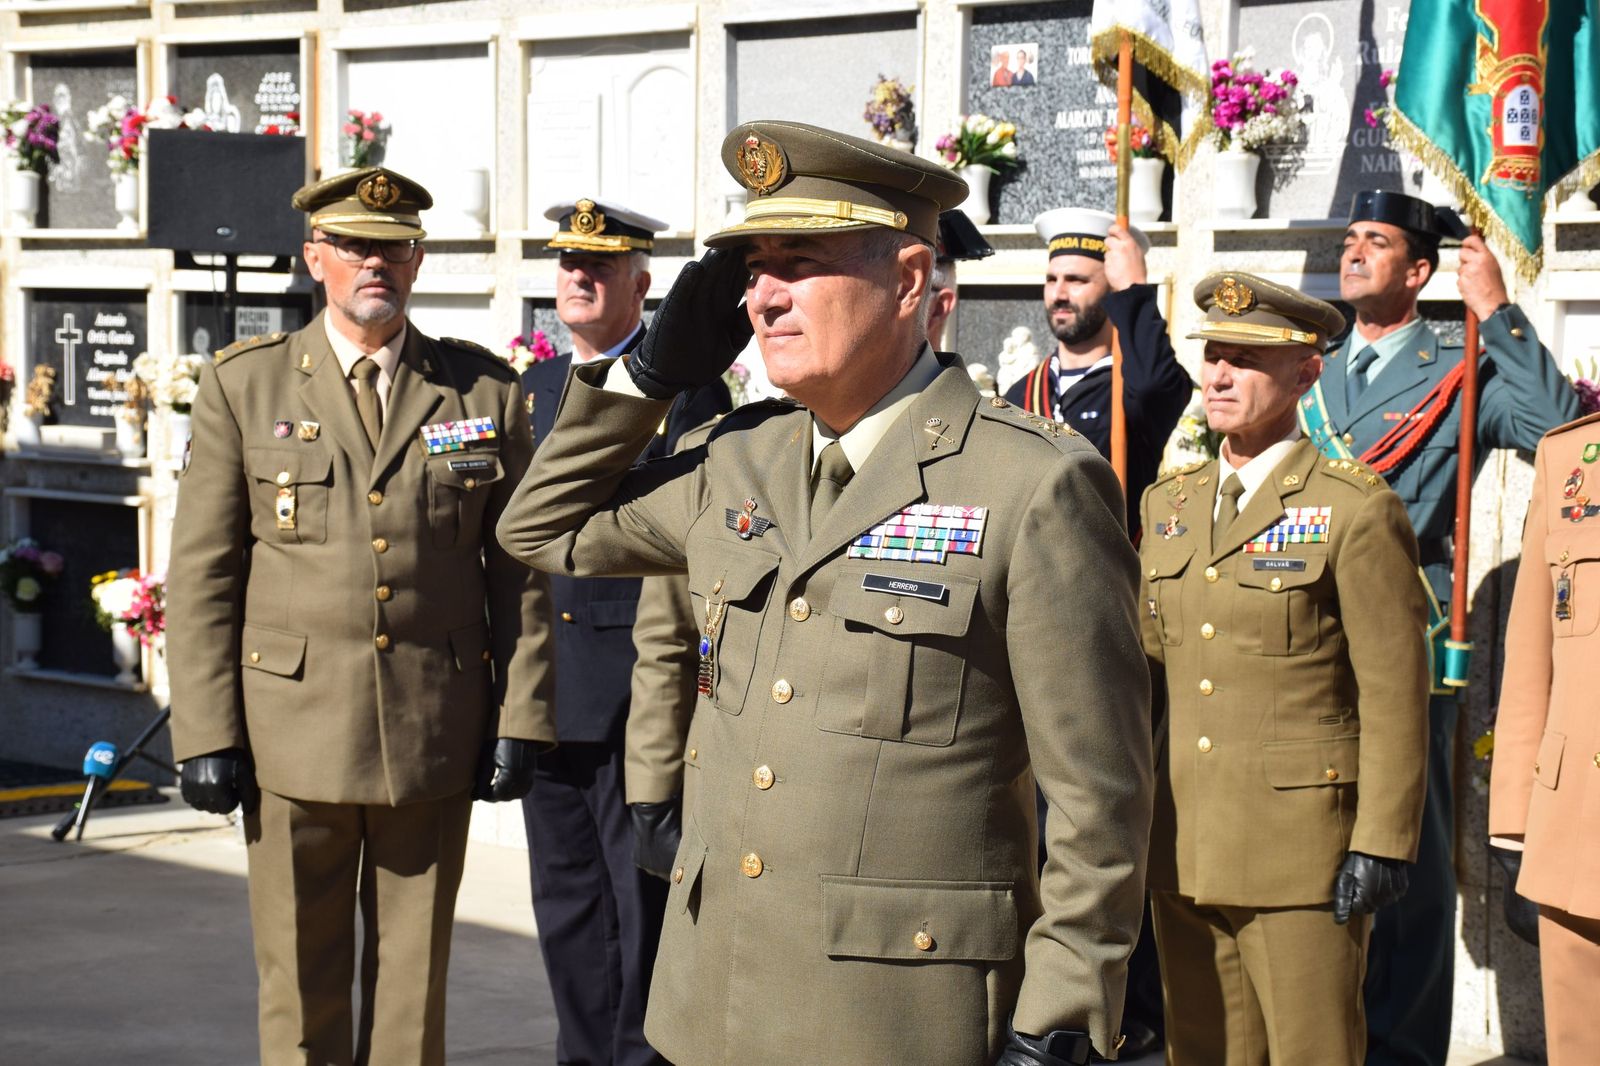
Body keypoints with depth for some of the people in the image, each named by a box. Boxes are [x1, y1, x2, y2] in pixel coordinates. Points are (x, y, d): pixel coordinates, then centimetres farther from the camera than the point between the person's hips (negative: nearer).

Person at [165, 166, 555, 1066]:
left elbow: (521, 570, 6)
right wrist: (205, 735, -5)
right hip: (291, 734, -1)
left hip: (438, 733, 1)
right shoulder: (243, 387, 2)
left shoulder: (487, 391, 5)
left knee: (415, 976, 8)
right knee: (302, 988, 6)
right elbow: (202, 575, 1)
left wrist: (520, 719, 0)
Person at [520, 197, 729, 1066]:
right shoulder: (532, 388, 15)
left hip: (635, 691, -6)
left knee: (646, 897, -1)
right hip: (543, 689, 6)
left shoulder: (684, 388, -4)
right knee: (565, 900, 12)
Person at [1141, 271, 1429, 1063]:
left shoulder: (1357, 510, -7)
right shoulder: (1169, 503, 12)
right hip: (1184, 848, 6)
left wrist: (1382, 844, -12)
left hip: (1302, 848, -6)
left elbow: (1395, 693, -9)